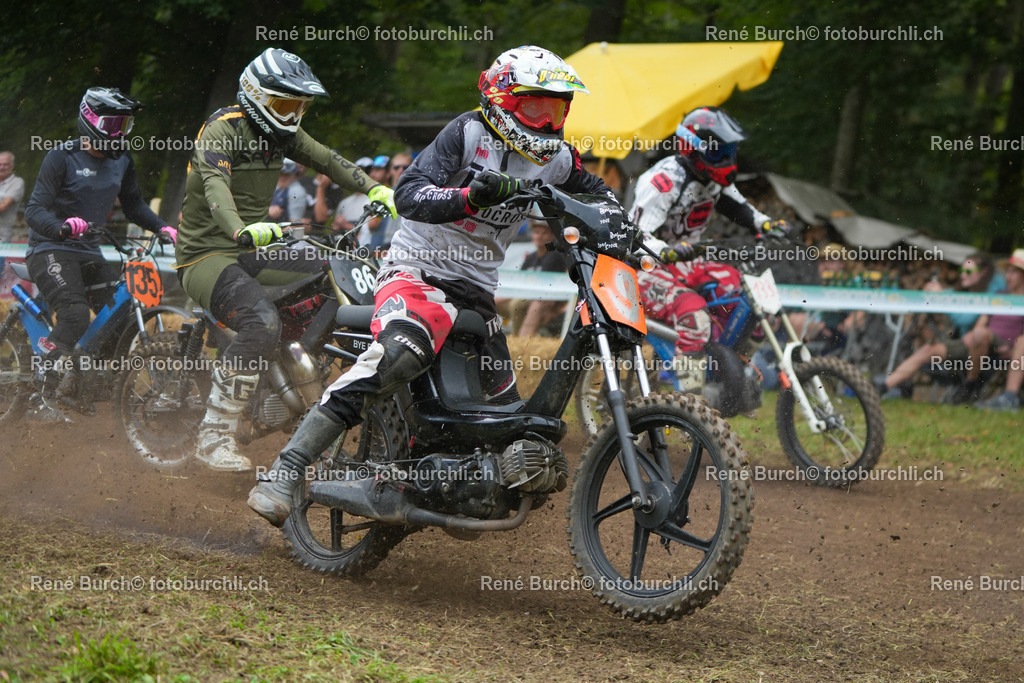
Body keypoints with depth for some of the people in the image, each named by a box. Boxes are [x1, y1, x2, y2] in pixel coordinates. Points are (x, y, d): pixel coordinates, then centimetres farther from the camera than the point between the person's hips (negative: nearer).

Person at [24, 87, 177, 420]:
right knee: (76, 314, -28)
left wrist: (162, 227, 0)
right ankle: (42, 393, -18)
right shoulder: (62, 157, -13)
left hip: (88, 252, 7)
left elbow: (133, 204, 19)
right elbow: (34, 210, -19)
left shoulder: (121, 160, 7)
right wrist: (62, 226, -40)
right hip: (51, 250, -7)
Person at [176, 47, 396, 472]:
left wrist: (375, 189, -6)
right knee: (262, 324, -33)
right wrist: (241, 230, -53)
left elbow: (327, 161, 12)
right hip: (207, 255, -9)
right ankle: (214, 437, -28)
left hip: (253, 251, 9)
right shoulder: (223, 129, -16)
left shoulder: (281, 133, 11)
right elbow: (215, 187, -33)